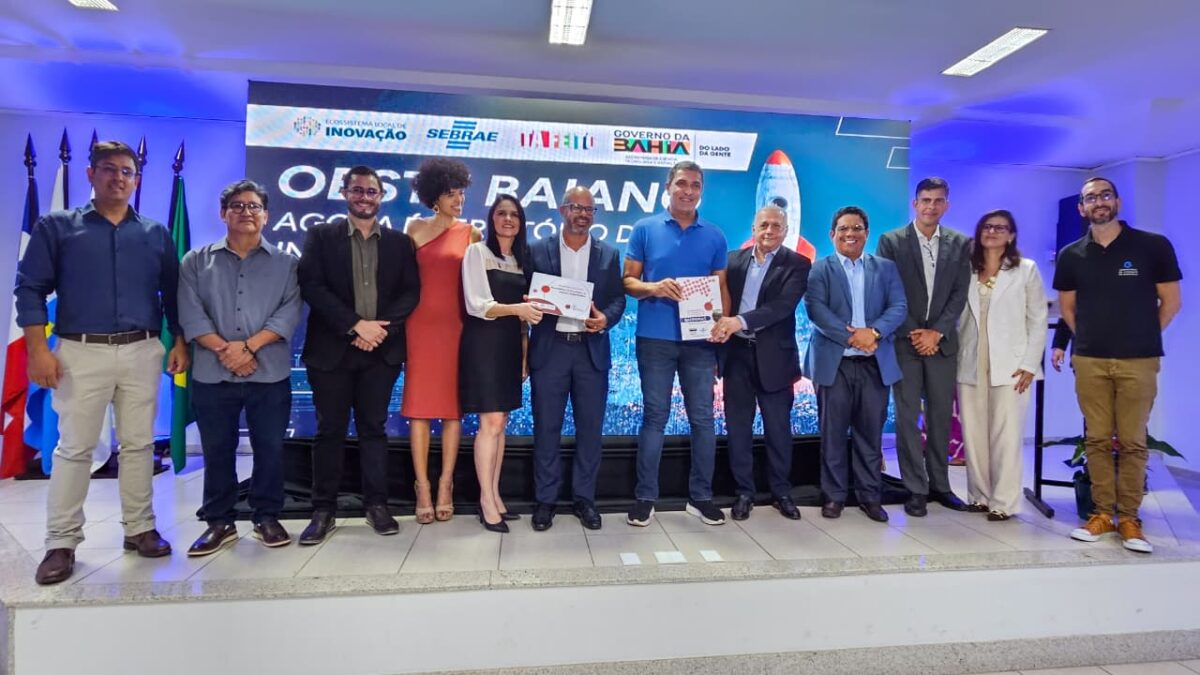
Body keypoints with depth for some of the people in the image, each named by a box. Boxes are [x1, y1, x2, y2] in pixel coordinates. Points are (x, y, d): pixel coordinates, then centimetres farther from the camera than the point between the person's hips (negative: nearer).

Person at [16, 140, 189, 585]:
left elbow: (173, 294, 12)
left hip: (142, 352, 2)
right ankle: (61, 543, 13)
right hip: (81, 352, -2)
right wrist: (38, 350, -7)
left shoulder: (156, 234, 11)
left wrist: (180, 342, 3)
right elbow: (29, 289, 1)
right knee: (74, 448, 2)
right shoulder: (56, 227, 5)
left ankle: (139, 529, 19)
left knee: (138, 444, 8)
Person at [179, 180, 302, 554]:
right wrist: (224, 350, -13)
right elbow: (190, 314, -1)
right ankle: (219, 522, 22)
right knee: (217, 451, 8)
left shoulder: (285, 263, 8)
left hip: (270, 375, -1)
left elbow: (289, 313, -4)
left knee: (270, 449, 5)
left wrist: (248, 345, -14)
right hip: (212, 375, 1)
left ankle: (267, 518, 19)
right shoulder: (196, 261, 10)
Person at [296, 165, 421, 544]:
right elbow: (311, 286, -6)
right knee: (330, 430, 4)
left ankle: (377, 505, 14)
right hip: (331, 349, -1)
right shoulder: (321, 236, 6)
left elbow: (411, 292, 3)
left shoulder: (399, 242, 11)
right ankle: (324, 510, 13)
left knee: (374, 428, 6)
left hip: (381, 349, 1)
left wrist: (381, 328, -11)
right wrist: (355, 325, -13)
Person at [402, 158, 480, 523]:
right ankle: (423, 487, 7)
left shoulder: (471, 233, 7)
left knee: (453, 404, 1)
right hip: (420, 324, 0)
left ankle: (445, 485, 10)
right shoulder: (416, 227, 8)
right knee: (419, 403, -1)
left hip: (457, 325, 0)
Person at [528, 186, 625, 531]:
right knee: (546, 428, 4)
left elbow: (618, 298, 7)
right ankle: (545, 500, 16)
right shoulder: (539, 249, 6)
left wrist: (606, 318, -13)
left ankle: (584, 498, 20)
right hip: (550, 348, -1)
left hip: (592, 350, 2)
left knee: (590, 427, 6)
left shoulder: (609, 254, 10)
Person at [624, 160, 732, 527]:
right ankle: (645, 497, 15)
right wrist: (654, 288, -17)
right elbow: (628, 280, 3)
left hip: (700, 339, 2)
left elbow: (721, 287, 12)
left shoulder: (714, 236, 8)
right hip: (656, 337, -2)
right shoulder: (645, 229, 3)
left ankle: (701, 496, 19)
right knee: (654, 416, 4)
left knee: (703, 418, 5)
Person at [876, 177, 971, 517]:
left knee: (941, 416, 8)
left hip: (942, 341, 2)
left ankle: (939, 484, 20)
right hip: (904, 341, -2)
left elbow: (960, 294, 2)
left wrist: (936, 332, -9)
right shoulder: (891, 241, 0)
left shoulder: (960, 244, 7)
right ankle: (916, 489, 7)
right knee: (908, 417, 0)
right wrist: (912, 333, -10)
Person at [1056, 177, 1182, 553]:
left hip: (1139, 360, -2)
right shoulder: (1071, 255, 5)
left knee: (1132, 442, 2)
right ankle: (1103, 513, 14)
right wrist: (1089, 339, 11)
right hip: (1089, 361, 2)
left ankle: (1128, 518, 11)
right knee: (1097, 440, 6)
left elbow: (1170, 302, 5)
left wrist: (1143, 338, 7)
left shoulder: (1153, 246, -1)